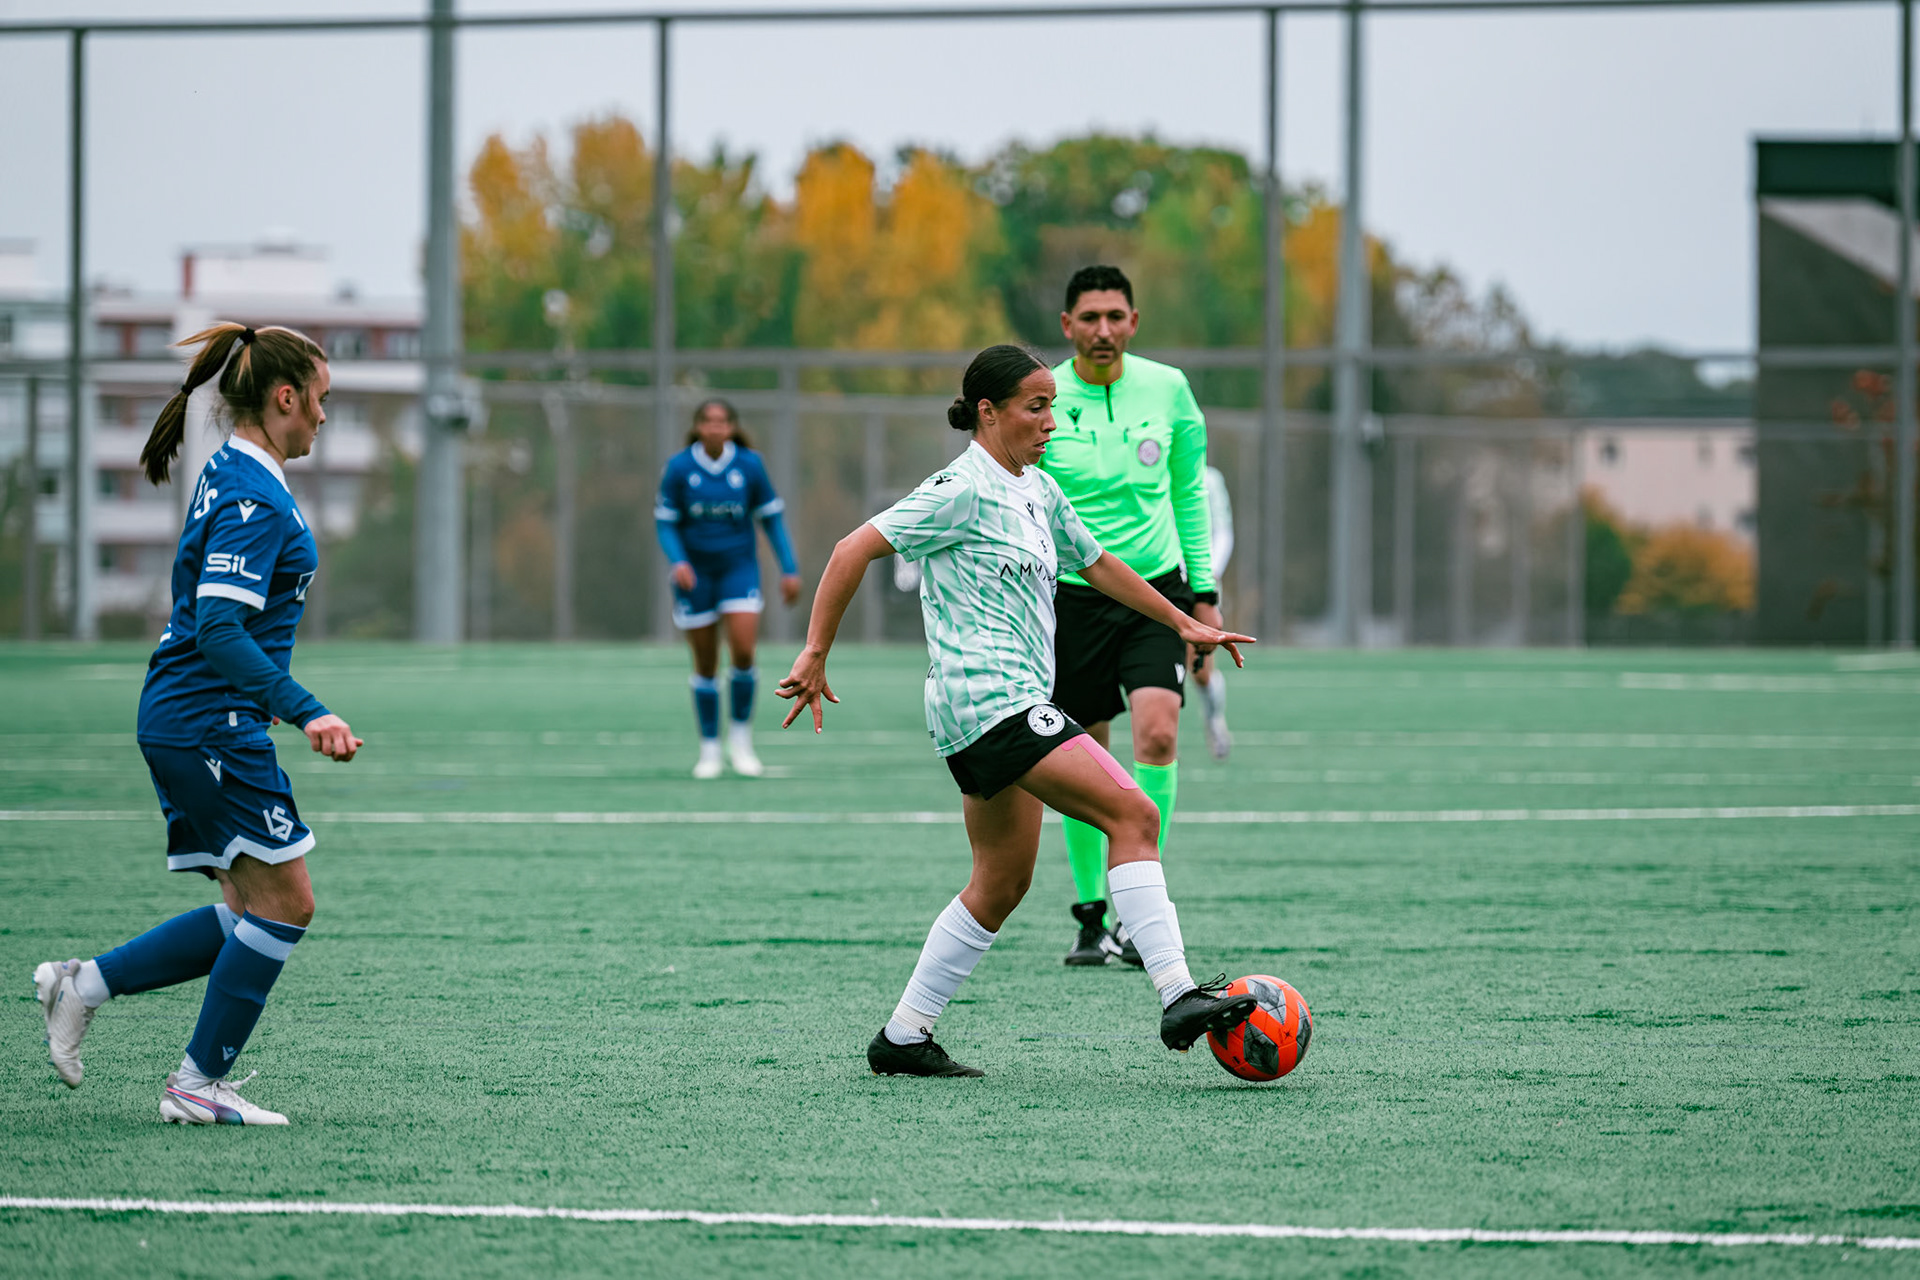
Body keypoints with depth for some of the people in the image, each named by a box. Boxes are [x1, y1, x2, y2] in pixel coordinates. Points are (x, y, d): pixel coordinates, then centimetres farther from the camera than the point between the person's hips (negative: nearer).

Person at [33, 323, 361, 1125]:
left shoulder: (230, 477, 14)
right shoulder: (254, 500, -18)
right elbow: (220, 631, -25)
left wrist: (272, 700, 29)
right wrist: (307, 713, -29)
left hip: (183, 721, 10)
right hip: (214, 722, -10)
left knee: (252, 914, 11)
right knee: (283, 904, -4)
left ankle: (81, 985, 11)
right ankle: (199, 1085, 1)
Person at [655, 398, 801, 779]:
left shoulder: (750, 465, -4)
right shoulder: (679, 468, -7)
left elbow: (772, 518, 4)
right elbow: (665, 523, -2)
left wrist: (790, 569, -1)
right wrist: (678, 562, -20)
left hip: (738, 566, 0)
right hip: (695, 572, 0)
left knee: (743, 651, -17)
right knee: (706, 664, 3)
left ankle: (741, 738, 2)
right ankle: (709, 748, 16)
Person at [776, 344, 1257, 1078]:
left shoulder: (1039, 493, 16)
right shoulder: (962, 492, -10)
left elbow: (1096, 565, 31)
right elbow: (853, 551, -12)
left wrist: (1185, 624, 34)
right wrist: (815, 654, -13)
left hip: (1018, 706, 10)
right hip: (987, 702, -10)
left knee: (1002, 884, 12)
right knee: (1133, 815, -17)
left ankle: (903, 1039, 17)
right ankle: (1177, 998, -22)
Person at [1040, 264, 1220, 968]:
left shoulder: (1167, 389, 0)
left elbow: (1189, 489, 12)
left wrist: (1204, 592, 10)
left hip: (1156, 590, 1)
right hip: (1071, 595, -1)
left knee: (1158, 731, -20)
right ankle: (1091, 915, 21)